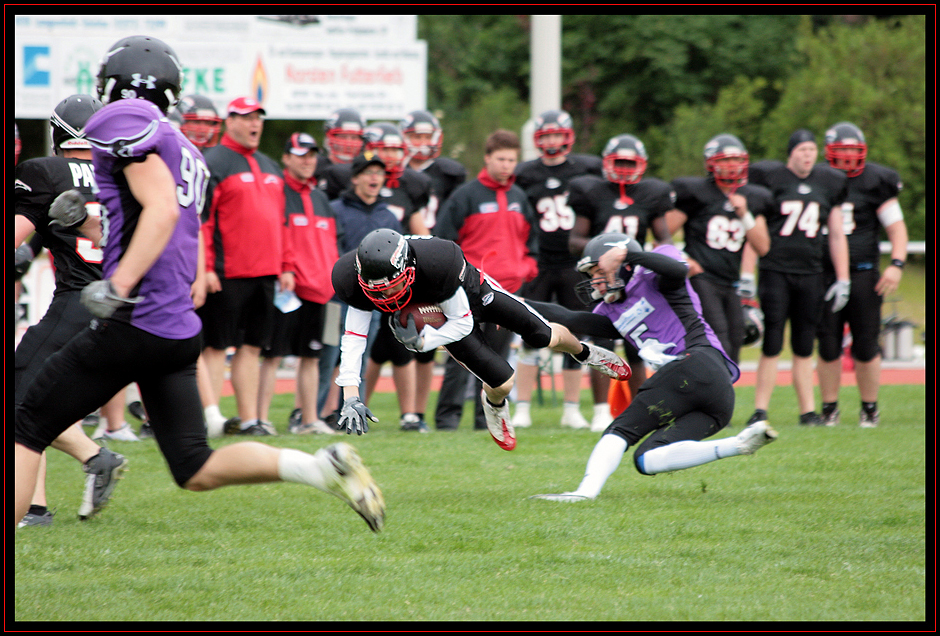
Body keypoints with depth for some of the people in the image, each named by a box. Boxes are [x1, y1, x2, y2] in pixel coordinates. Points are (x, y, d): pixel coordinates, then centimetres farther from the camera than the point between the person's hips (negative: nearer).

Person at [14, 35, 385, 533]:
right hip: (180, 330, 8)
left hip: (135, 325, -8)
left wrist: (117, 286, -25)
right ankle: (324, 467, -8)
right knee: (198, 470, 6)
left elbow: (162, 210, -20)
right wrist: (85, 222, 23)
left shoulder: (123, 120, -7)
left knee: (28, 427, 2)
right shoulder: (186, 154, 21)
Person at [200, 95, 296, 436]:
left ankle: (249, 419, 13)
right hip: (226, 276, -7)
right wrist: (205, 267, -17)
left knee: (252, 346, 9)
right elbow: (200, 219, -11)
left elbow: (280, 222, 23)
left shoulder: (270, 168, 19)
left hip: (265, 275, 7)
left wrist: (286, 267, 17)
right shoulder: (212, 163, -6)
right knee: (217, 346, -5)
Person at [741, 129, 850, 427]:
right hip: (775, 270, -4)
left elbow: (837, 236, 16)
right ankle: (760, 411, -3)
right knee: (772, 345, -7)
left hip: (810, 273, 4)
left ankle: (808, 411, 12)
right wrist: (747, 275, -5)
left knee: (804, 347, 7)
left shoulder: (828, 183, 11)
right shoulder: (769, 178, -1)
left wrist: (842, 280, 12)